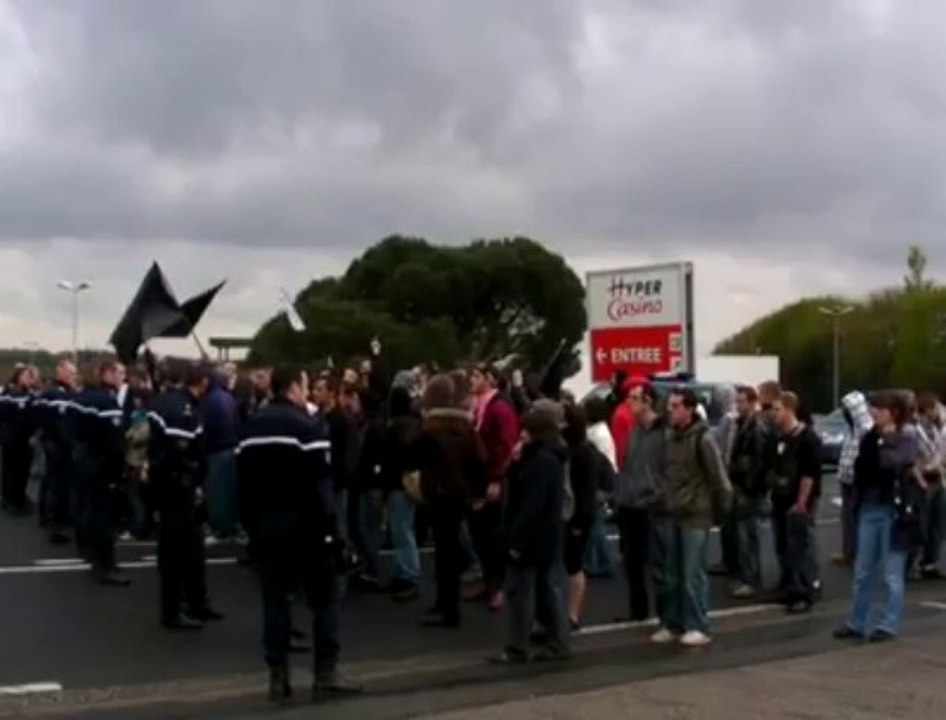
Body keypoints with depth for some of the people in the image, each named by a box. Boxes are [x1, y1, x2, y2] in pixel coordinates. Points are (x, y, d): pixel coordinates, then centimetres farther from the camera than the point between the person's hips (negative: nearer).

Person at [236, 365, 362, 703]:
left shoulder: (251, 427, 9)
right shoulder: (307, 425, -13)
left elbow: (243, 476, 11)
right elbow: (319, 482, -17)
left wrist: (257, 514, 16)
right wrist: (329, 525, -13)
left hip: (269, 525, 6)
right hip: (306, 525, -6)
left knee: (275, 598, 9)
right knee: (324, 596, 4)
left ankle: (278, 677, 9)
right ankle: (326, 672, 3)